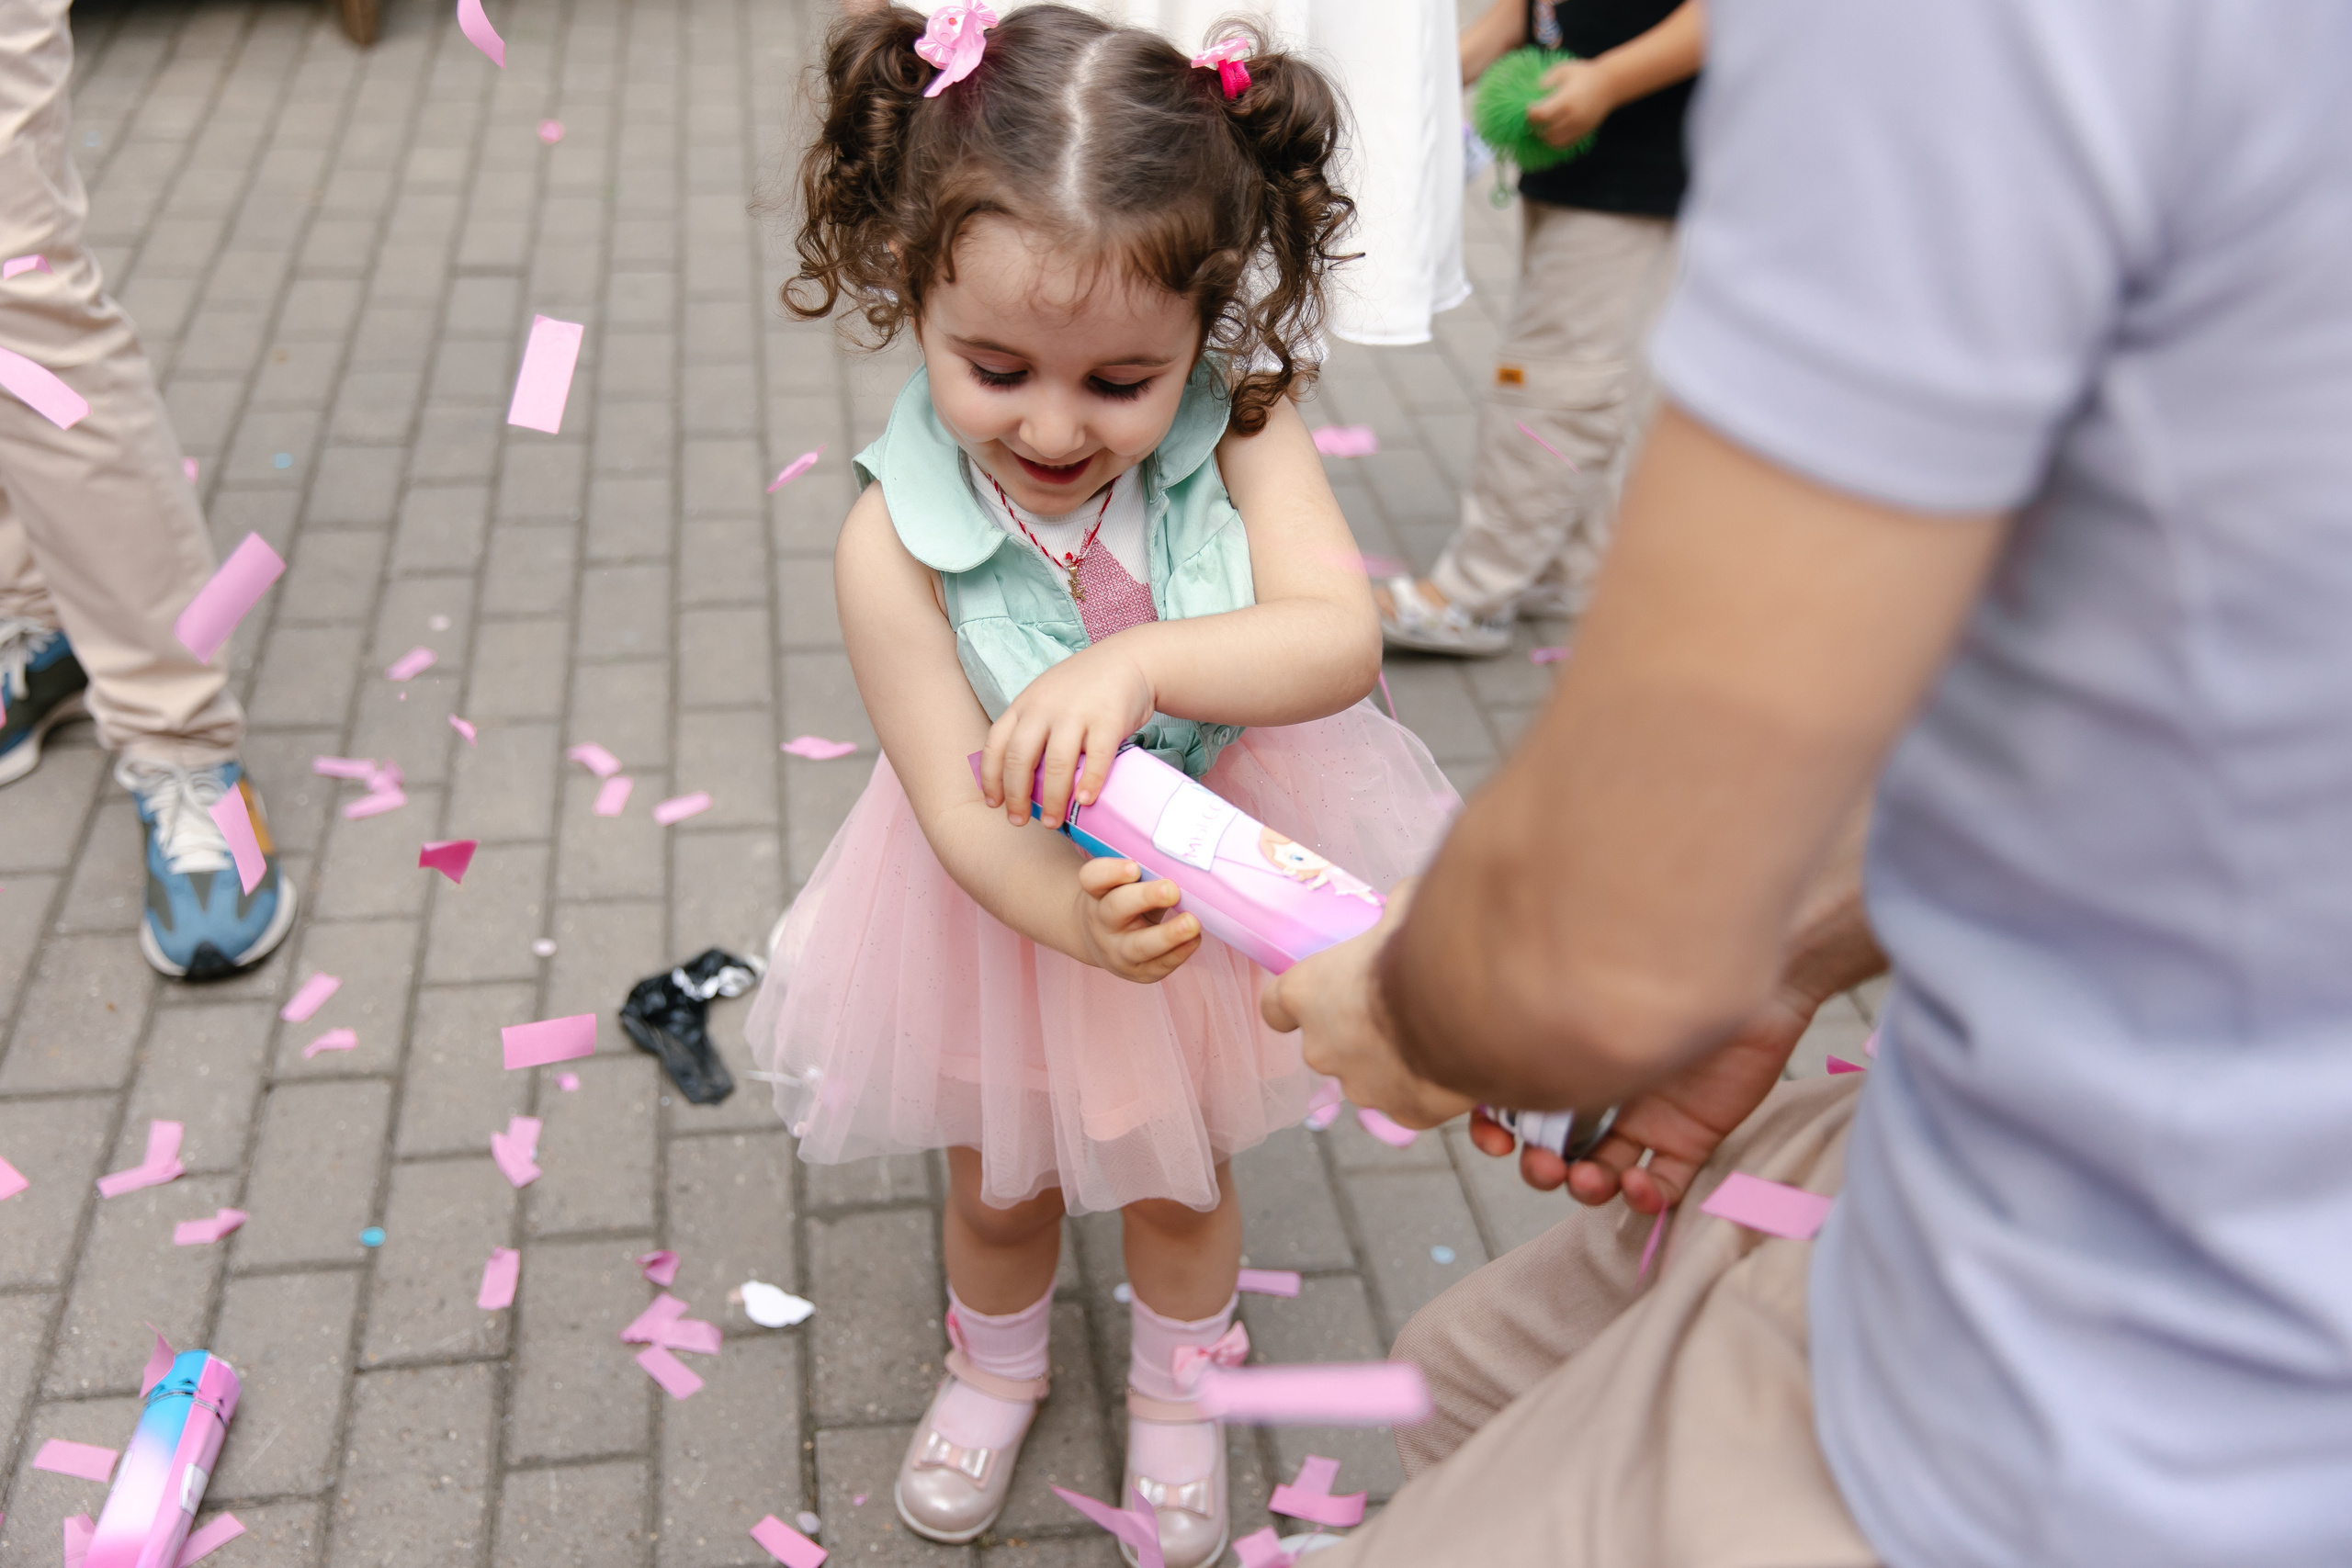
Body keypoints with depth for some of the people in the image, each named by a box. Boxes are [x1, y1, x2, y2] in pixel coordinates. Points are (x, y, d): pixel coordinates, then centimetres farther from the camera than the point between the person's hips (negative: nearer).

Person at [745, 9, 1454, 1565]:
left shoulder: (1244, 430, -24)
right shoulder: (899, 543, -28)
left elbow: (1339, 639, -35)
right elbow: (964, 806, -27)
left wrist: (1136, 663, -49)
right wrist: (1082, 920, -45)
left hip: (1220, 867, 1)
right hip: (1015, 909, 0)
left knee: (1179, 1181, 24)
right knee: (1000, 1186, 23)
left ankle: (1177, 1391, 56)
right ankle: (996, 1363, 59)